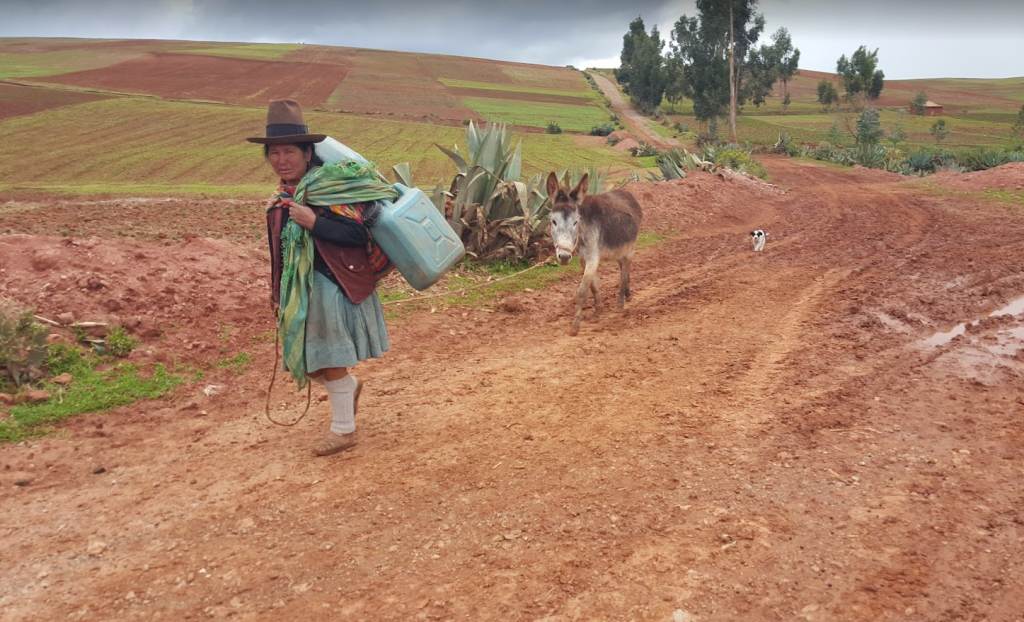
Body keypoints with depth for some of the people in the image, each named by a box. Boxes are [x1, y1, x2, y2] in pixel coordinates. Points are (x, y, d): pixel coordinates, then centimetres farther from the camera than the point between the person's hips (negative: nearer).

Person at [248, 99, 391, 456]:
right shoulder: (279, 200, 8)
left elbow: (359, 235, -23)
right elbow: (281, 254, 16)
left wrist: (314, 223, -31)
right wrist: (278, 295, 19)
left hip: (332, 288, -7)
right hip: (300, 290, 8)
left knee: (330, 360, 1)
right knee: (304, 362, 13)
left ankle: (344, 429, 19)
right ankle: (350, 386, 41)